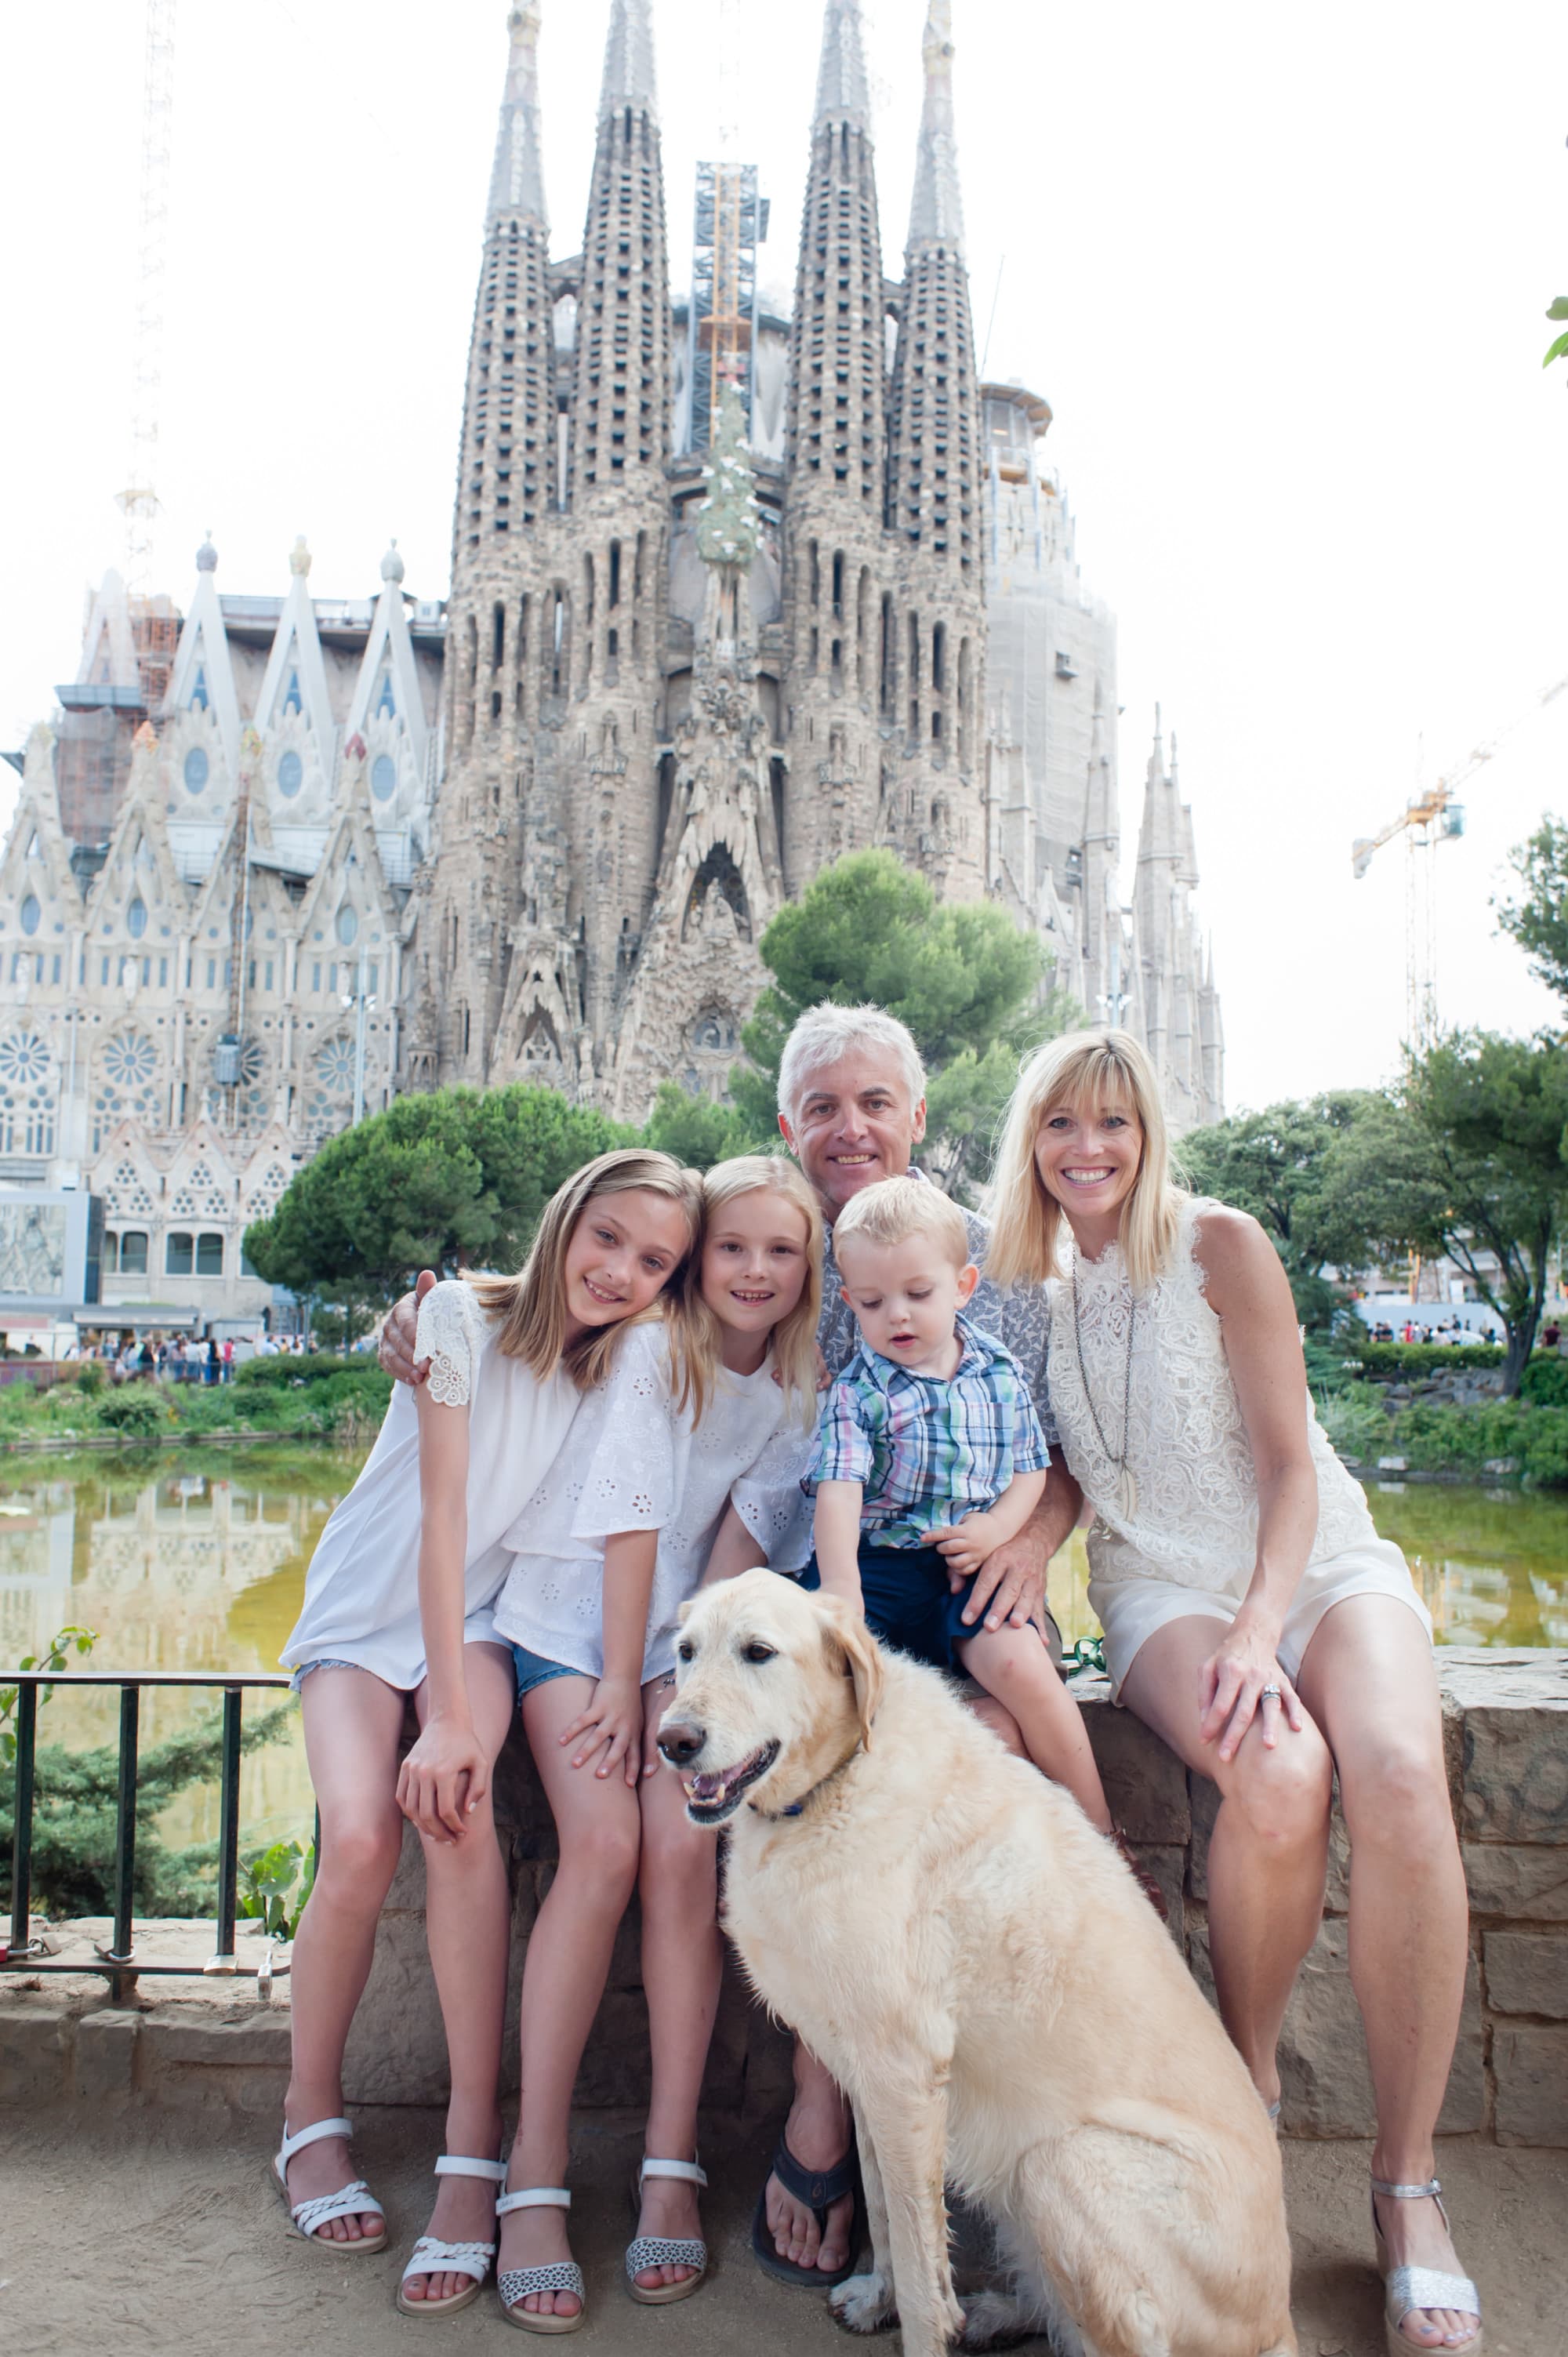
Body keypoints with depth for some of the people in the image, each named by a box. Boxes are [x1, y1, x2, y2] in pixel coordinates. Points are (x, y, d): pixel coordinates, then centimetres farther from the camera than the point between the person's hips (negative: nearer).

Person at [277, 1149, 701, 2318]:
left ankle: (474, 2147, -18)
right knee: (361, 1837, -24)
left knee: (459, 1808, -28)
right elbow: (443, 1512, -21)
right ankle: (311, 2116, 3)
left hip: (484, 1616, 1)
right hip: (368, 1608, -1)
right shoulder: (465, 1315, -16)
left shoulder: (634, 1370, -5)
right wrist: (450, 1715, -26)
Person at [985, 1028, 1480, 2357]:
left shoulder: (1220, 1245, -6)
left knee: (1401, 1773, -32)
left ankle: (1407, 2182, -16)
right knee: (1276, 1772, -32)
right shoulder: (1024, 1281, 6)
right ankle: (1248, 2098, -6)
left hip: (1318, 1561, -1)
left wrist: (1262, 1633, -21)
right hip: (1161, 1587, 1)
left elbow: (1290, 1461, -8)